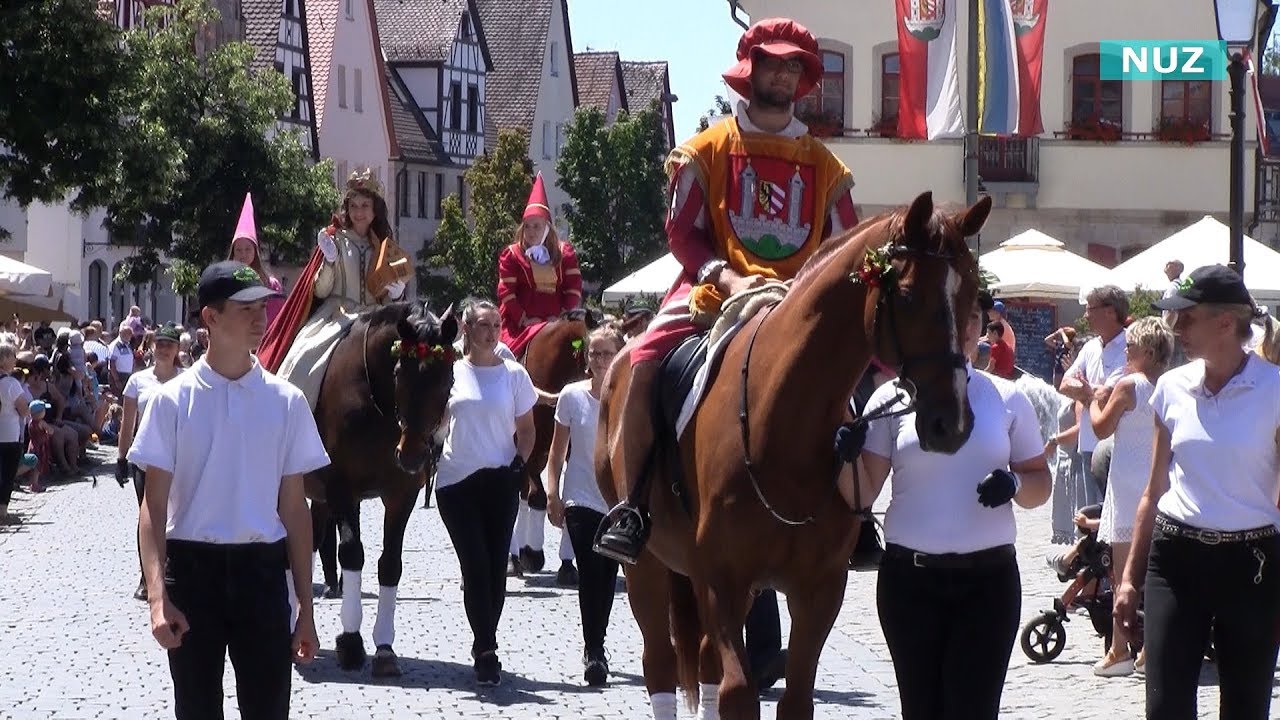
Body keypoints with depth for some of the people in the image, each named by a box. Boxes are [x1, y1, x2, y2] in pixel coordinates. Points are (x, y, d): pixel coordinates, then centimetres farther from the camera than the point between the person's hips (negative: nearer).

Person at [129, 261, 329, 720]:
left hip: (262, 573, 1)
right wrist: (157, 595, -16)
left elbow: (294, 507, 6)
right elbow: (154, 505, -4)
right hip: (192, 568, -1)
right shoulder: (173, 401, -2)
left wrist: (305, 608, 5)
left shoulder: (285, 402, 3)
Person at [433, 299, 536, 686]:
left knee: (496, 567, 4)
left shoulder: (514, 374, 4)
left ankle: (484, 645, 19)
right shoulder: (451, 372, 4)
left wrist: (520, 462, -4)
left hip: (500, 481, 1)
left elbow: (526, 429, 10)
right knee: (476, 565, -7)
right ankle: (486, 650, -5)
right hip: (456, 481, -1)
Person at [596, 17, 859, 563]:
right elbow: (682, 233, 2)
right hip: (716, 288, -2)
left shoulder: (824, 165, 13)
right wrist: (728, 277, -16)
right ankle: (631, 505, -19)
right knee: (644, 364, -28)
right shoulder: (707, 150, 7)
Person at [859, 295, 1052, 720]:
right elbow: (864, 491, -1)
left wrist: (1015, 484, -10)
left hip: (989, 578, 0)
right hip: (910, 577, 0)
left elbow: (1040, 486, 11)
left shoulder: (1006, 398, 5)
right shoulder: (893, 397, 2)